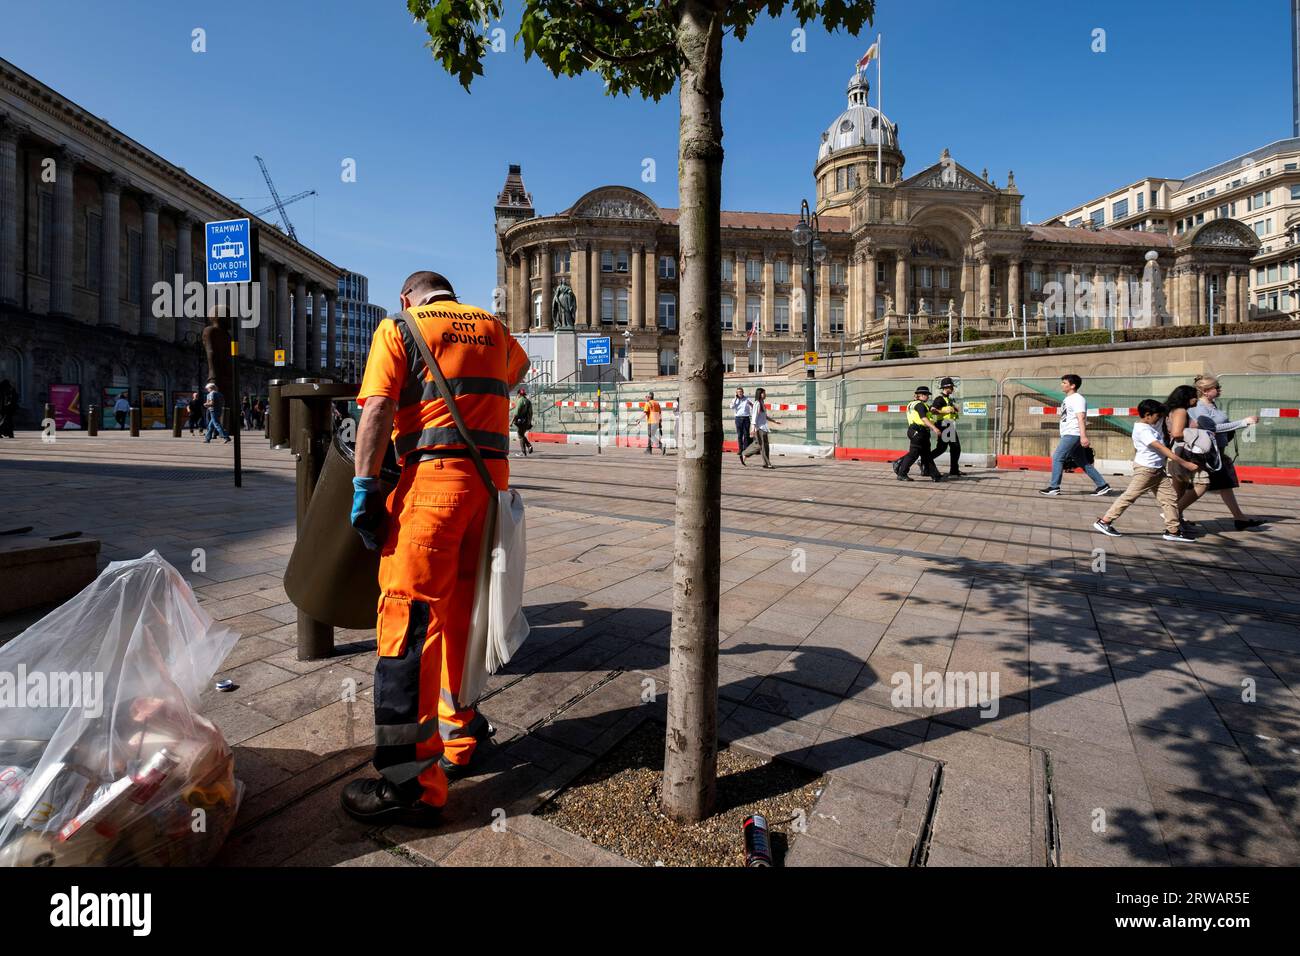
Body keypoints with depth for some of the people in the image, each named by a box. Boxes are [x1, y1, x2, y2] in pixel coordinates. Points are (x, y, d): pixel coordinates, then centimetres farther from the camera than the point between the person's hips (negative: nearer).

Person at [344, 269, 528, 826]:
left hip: (434, 473, -6)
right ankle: (458, 740, 27)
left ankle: (411, 784, -3)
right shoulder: (492, 328, 21)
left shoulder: (399, 328, 7)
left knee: (409, 613, -5)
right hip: (492, 474, 6)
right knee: (460, 609, 15)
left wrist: (364, 487, -8)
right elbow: (517, 371, 43)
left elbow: (377, 410, -7)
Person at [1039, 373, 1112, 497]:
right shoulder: (1067, 399, 18)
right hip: (1068, 434, 10)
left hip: (1072, 434, -10)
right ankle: (1103, 486, 14)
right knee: (1083, 463, 10)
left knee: (1057, 457, -11)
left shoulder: (1078, 399, -11)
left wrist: (1083, 436, -30)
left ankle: (1054, 487, -8)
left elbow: (1081, 418, -23)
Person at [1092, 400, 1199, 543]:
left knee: (1170, 496, 6)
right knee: (1130, 496, -4)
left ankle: (1173, 530, 11)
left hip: (1158, 469, 9)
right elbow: (1161, 448, -23)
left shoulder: (1154, 426, 10)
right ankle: (1104, 521, 3)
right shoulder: (1141, 430, -17)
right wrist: (1183, 463, -25)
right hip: (1145, 469, -9)